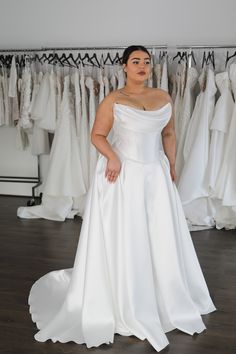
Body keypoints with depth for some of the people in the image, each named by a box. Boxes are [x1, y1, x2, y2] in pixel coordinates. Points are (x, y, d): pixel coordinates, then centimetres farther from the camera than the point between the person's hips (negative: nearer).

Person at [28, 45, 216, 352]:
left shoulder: (164, 97, 8)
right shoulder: (113, 100, -5)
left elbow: (168, 134, 15)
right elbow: (97, 135, -4)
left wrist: (172, 168, 12)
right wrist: (112, 156, -21)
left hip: (155, 175, 5)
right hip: (122, 176, -4)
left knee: (161, 238, 10)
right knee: (122, 239, 2)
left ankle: (162, 298, 30)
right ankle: (125, 304, 18)